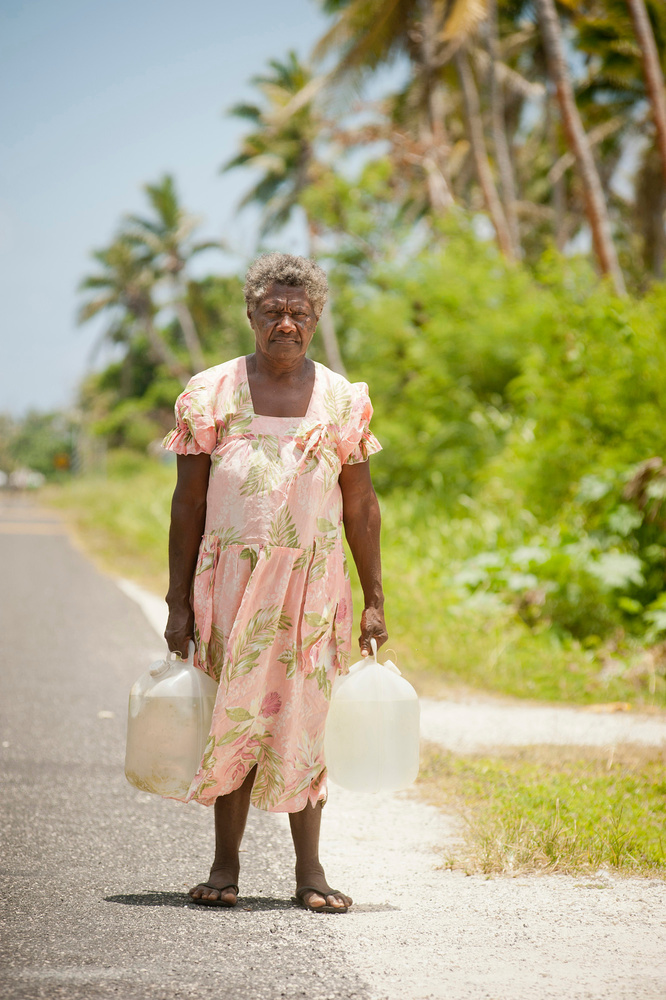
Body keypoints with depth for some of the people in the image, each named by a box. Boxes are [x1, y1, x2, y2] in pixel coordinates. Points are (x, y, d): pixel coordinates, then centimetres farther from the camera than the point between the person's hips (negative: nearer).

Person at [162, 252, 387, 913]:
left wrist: (374, 601, 6)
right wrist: (178, 602, 1)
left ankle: (309, 869, 9)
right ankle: (225, 865, 10)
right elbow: (187, 504, 4)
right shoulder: (212, 394, 3)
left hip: (313, 583, 0)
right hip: (231, 578, 0)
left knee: (300, 722, 1)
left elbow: (360, 507, 8)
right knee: (233, 717, 1)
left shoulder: (340, 400, 5)